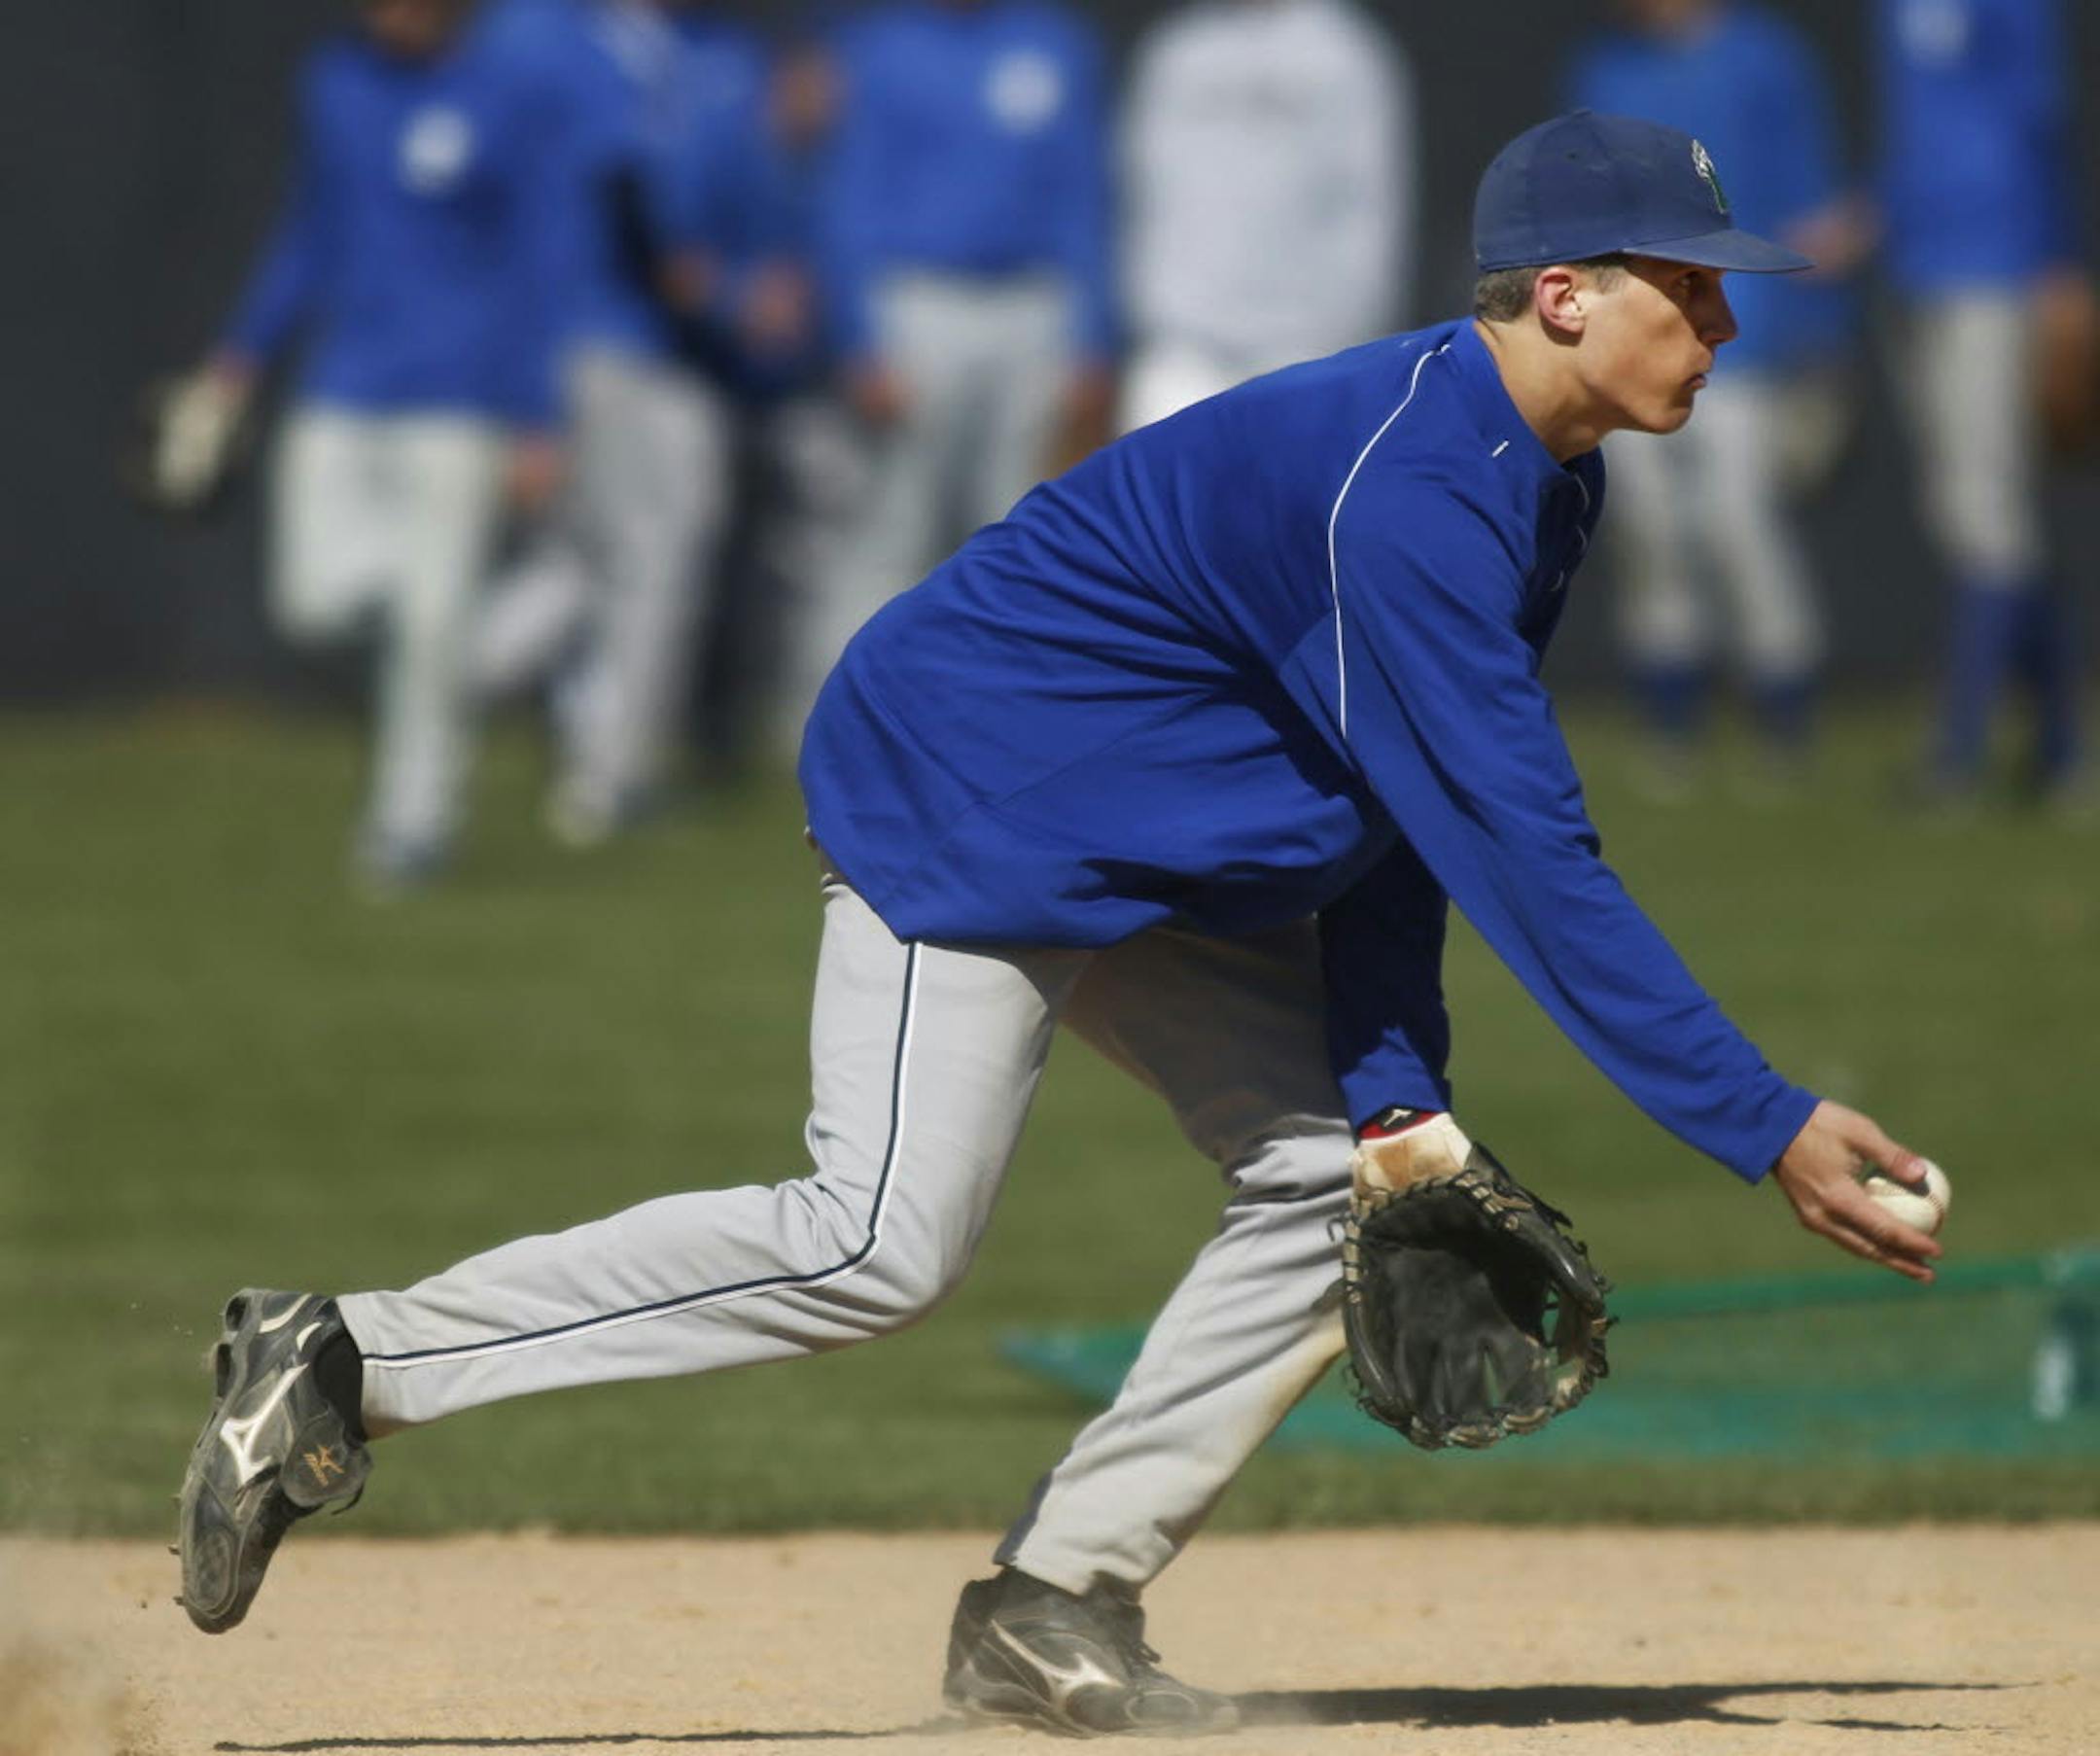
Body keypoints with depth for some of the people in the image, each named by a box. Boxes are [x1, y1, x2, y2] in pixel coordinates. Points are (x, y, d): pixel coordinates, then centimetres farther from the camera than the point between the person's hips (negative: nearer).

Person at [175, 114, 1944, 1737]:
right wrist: (1767, 1124, -29)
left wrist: (1397, 1087, -1)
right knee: (884, 1244, -19)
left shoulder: (1545, 481, 4)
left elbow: (1400, 797, 9)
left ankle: (1054, 1608, 4)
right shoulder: (1404, 490, -29)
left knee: (1337, 1177, 1)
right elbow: (1526, 857, -31)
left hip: (1149, 859, 10)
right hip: (965, 799, -10)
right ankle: (350, 1361, -13)